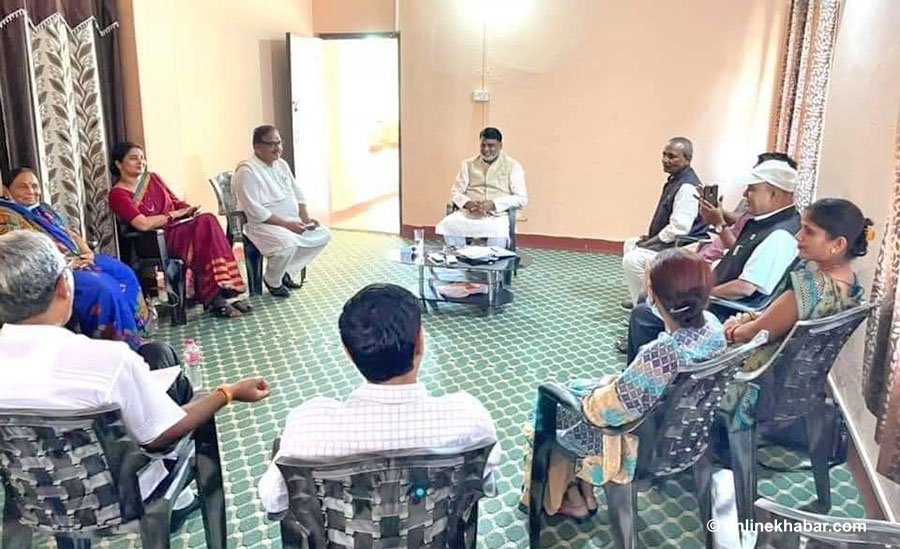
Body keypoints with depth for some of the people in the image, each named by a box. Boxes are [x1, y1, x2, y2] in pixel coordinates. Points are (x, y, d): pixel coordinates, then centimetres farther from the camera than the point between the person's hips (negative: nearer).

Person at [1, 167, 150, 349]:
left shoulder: (44, 209, 20)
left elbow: (70, 234, 23)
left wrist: (87, 252, 1)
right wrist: (67, 263, -18)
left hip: (79, 259, 9)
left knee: (125, 274, -4)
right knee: (104, 289, -27)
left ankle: (136, 333, 4)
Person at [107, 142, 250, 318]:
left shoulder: (153, 178, 18)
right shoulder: (118, 194, -3)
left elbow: (175, 202, 21)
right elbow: (143, 224, -15)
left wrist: (189, 209, -1)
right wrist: (175, 214, -10)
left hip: (179, 226, 6)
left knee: (207, 220, -27)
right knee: (203, 225, -31)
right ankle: (214, 298, -30)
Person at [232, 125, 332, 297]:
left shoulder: (281, 164, 9)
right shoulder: (247, 171, -17)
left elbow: (297, 193, 14)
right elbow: (255, 211, -23)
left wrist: (305, 218, -3)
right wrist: (287, 224, -24)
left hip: (291, 221, 9)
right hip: (262, 225, -9)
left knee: (323, 235, 0)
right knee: (287, 243, -36)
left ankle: (285, 270, 11)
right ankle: (272, 280, -3)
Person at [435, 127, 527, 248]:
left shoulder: (513, 166, 5)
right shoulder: (468, 164, 14)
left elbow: (521, 198, -3)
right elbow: (455, 192, 13)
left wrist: (493, 204, -17)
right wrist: (467, 203, -11)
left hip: (498, 215, -2)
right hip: (469, 213, 3)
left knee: (498, 230, -38)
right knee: (447, 225, -27)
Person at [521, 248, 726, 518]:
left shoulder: (660, 355, -38)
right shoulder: (712, 325, -14)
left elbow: (601, 411, -26)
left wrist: (605, 385, -6)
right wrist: (619, 381, 5)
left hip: (646, 448, -7)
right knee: (576, 388, 22)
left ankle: (550, 497, 35)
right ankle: (579, 490, 34)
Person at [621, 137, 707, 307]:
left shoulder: (687, 186, -22)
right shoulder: (675, 180, 10)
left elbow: (678, 228, -27)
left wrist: (650, 242, -17)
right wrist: (651, 237, 8)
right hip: (669, 239, 11)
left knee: (633, 259, -24)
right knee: (630, 244, 22)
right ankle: (638, 296, 27)